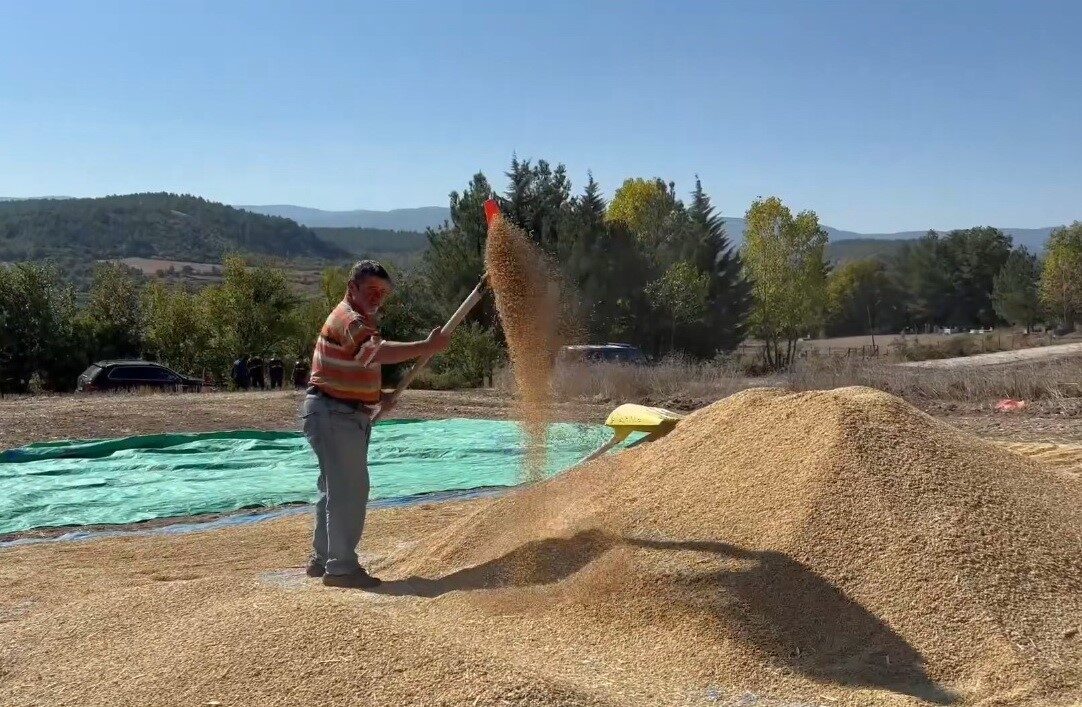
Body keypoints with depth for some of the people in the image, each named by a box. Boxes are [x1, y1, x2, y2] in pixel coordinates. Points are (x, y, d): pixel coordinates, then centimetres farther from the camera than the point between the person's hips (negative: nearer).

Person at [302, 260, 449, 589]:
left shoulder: (364, 320, 17)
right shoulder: (348, 319, -18)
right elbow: (377, 351, -37)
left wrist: (376, 395, 12)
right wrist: (426, 347, -38)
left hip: (351, 414, 11)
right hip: (333, 413, -11)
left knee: (336, 487, 17)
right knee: (350, 488, -10)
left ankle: (322, 558, 28)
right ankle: (342, 567, -3)